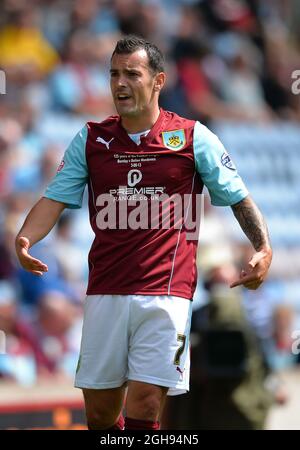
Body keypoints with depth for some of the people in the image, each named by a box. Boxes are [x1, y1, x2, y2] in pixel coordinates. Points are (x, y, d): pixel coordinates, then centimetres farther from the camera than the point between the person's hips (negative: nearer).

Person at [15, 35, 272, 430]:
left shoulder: (193, 137, 3)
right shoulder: (90, 139, 10)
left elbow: (238, 197, 7)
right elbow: (55, 198, 6)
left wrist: (264, 248, -9)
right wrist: (25, 239, -13)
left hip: (166, 291, -3)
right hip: (105, 291, 3)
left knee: (144, 406, -12)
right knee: (99, 410, 5)